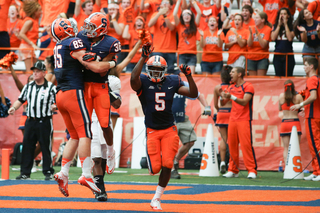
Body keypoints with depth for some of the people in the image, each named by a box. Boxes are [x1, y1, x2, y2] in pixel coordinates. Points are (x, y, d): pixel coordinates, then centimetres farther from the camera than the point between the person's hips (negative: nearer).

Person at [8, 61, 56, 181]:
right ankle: (25, 173, 10)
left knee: (46, 147, -1)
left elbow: (56, 103, -1)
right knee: (27, 147, 4)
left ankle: (48, 172, 6)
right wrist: (14, 107, 0)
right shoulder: (28, 86, 13)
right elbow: (20, 100, 17)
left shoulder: (51, 87, -1)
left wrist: (54, 107, -23)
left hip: (45, 121, -5)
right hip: (30, 121, 5)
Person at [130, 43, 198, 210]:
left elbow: (193, 94, 1)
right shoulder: (143, 83, -6)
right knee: (155, 168, -7)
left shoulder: (172, 82, 3)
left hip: (169, 130, 2)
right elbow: (133, 78, -31)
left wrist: (189, 76, -13)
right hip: (152, 131, -2)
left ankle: (157, 198, 5)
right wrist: (144, 57, -33)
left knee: (167, 165, -11)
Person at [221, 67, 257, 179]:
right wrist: (224, 96, -1)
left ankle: (252, 170, -11)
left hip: (244, 120, -7)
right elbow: (223, 102, 21)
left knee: (246, 145, -12)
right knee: (232, 144, 3)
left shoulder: (247, 86, -4)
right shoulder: (232, 87, 17)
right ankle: (233, 170, 8)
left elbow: (244, 102, -16)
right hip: (232, 119, 7)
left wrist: (231, 97, -28)